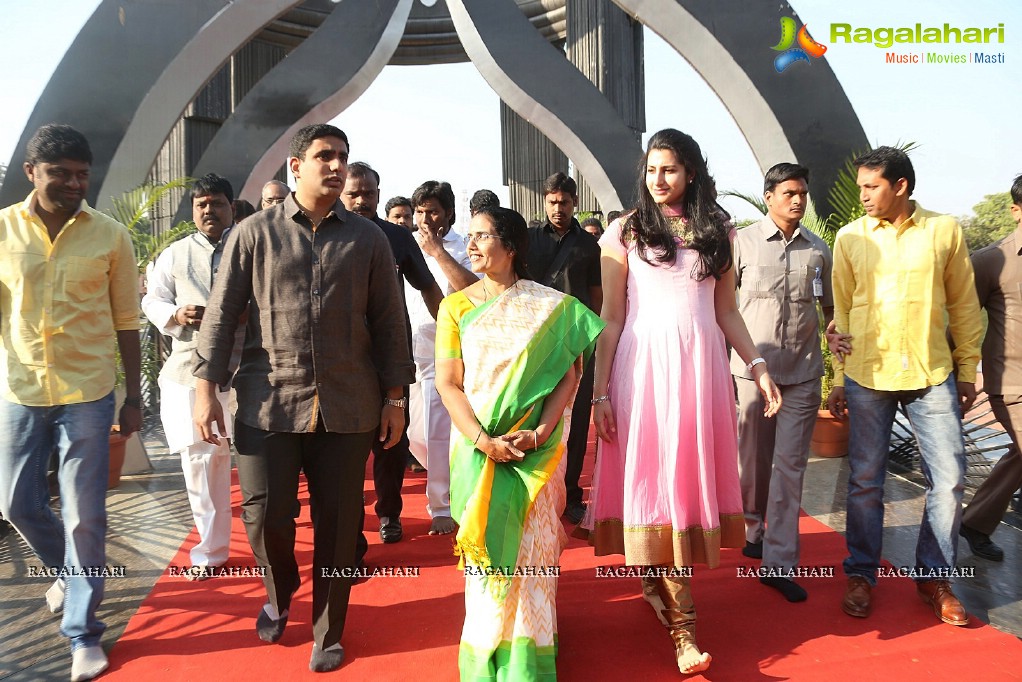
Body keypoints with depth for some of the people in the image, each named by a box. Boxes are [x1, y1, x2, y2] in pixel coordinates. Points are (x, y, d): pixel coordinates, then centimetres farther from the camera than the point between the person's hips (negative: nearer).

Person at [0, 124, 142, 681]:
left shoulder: (110, 236, -3)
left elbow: (126, 321, 1)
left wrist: (133, 397, 2)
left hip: (87, 392, -2)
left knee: (85, 516, 2)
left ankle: (82, 632, 17)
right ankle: (69, 571, 44)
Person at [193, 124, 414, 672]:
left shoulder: (368, 240, 7)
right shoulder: (254, 232, 3)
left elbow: (388, 322, 7)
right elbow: (222, 314, 3)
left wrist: (394, 397, 4)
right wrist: (206, 388, -3)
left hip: (347, 406, 1)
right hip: (269, 402, -1)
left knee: (338, 524, 7)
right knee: (265, 515, 2)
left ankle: (327, 634, 28)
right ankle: (280, 594, 36)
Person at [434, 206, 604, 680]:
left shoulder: (552, 306, 1)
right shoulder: (456, 306, 4)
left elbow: (569, 374, -3)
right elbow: (447, 382, -2)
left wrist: (542, 431, -17)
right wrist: (483, 441, -15)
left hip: (537, 446, -1)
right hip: (477, 444, 1)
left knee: (531, 545, 2)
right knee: (486, 547, 4)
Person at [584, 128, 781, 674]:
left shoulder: (717, 231, 12)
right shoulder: (625, 232, 4)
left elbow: (726, 311, 14)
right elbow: (611, 318, 0)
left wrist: (757, 366, 3)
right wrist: (601, 393, -6)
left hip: (700, 365, 3)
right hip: (643, 366, -3)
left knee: (691, 475, 4)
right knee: (653, 479, -4)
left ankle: (658, 581, 25)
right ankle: (681, 622, 3)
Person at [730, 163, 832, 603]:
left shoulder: (819, 249, 9)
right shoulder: (742, 242, 0)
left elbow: (830, 308, 17)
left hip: (803, 372, 2)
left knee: (790, 465, 0)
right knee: (754, 459, 9)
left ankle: (779, 563, 6)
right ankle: (753, 530, 33)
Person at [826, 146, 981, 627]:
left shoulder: (944, 231, 3)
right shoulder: (850, 237, 3)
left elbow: (963, 304, 8)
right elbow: (841, 311, 6)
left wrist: (968, 370, 7)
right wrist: (839, 379, 6)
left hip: (932, 374, 1)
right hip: (868, 375, 0)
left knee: (949, 478, 2)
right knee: (865, 482, 6)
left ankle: (934, 577, 21)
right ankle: (861, 575, 22)